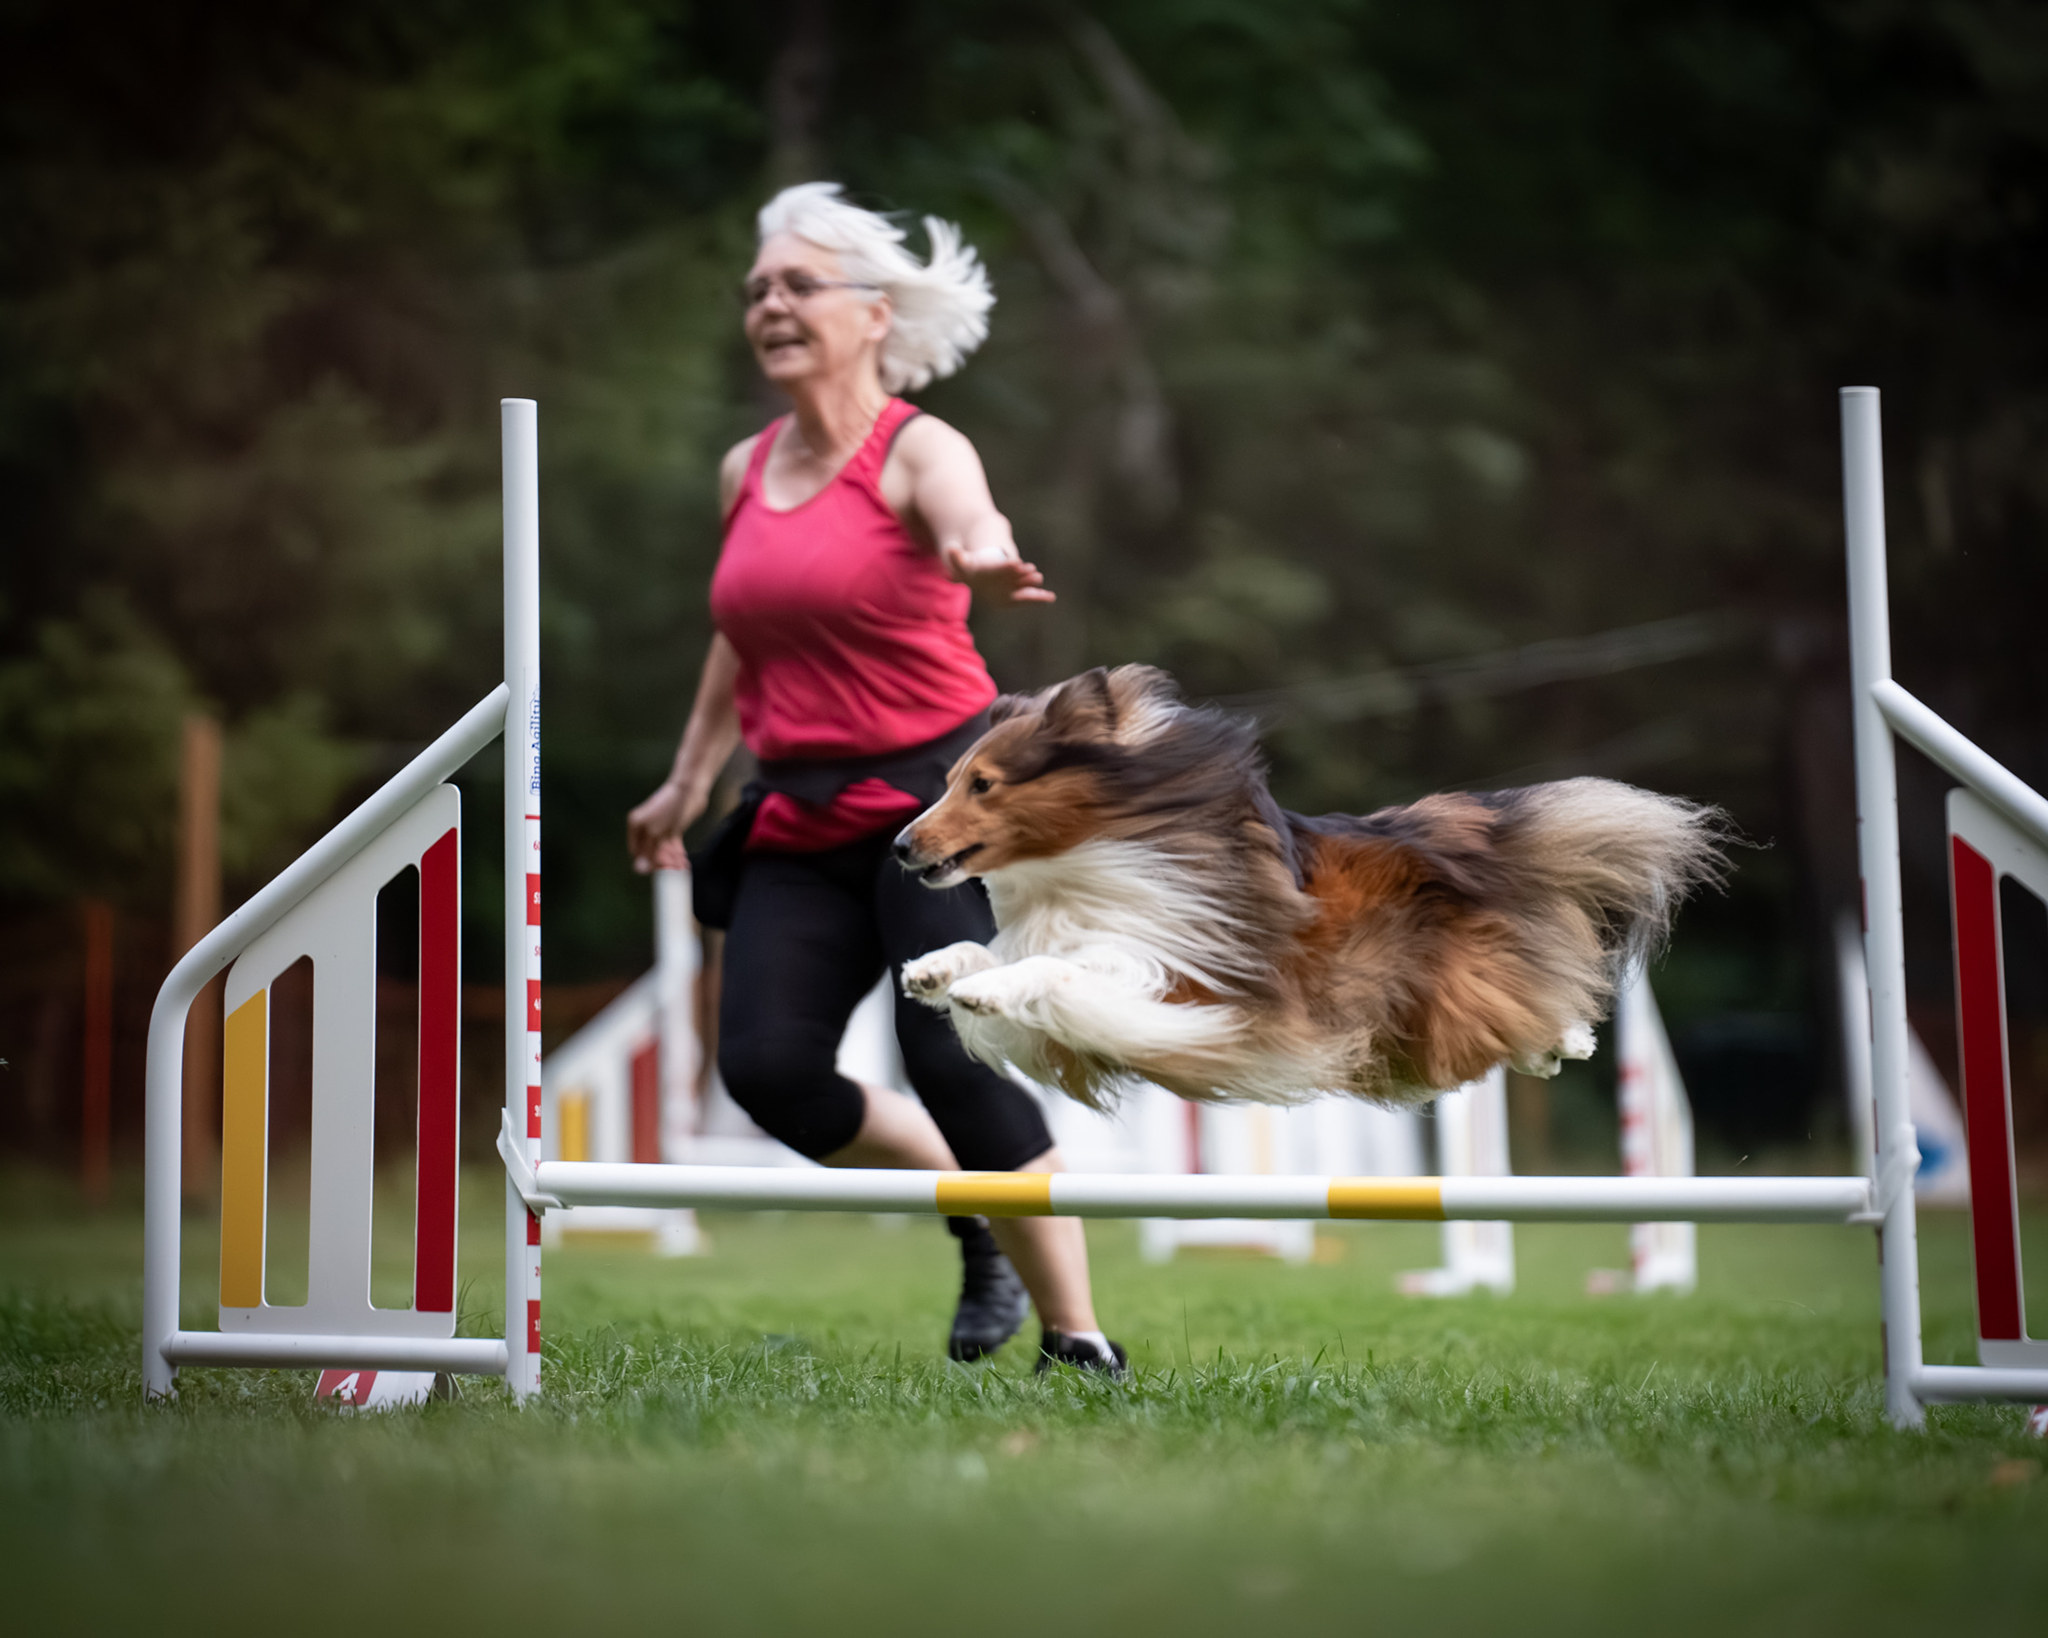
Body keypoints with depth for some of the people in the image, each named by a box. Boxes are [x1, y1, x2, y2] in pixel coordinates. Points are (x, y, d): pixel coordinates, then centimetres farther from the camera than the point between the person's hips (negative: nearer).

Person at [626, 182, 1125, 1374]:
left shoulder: (920, 452, -8)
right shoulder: (744, 472, 11)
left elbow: (972, 523, -32)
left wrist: (985, 562, -56)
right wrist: (691, 782, 31)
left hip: (941, 793, -6)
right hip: (803, 818, 6)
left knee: (952, 1054, -18)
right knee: (768, 1065, -8)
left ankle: (1080, 1343, -5)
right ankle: (982, 1222, 17)